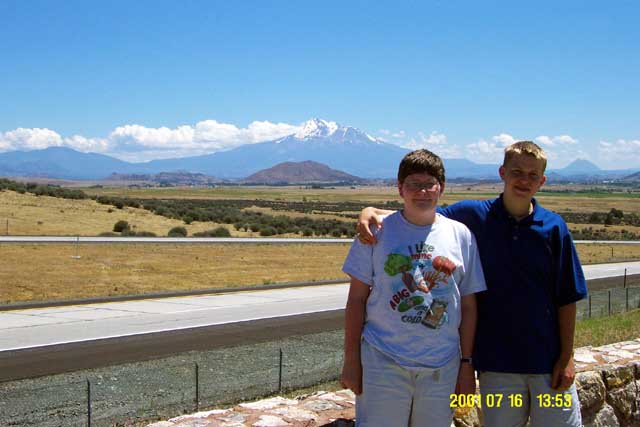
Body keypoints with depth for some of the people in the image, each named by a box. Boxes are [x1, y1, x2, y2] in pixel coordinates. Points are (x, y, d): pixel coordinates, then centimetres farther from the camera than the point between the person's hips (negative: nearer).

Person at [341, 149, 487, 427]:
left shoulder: (460, 235, 4)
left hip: (442, 367, 2)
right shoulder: (377, 231, -1)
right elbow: (356, 299, 1)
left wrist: (466, 363, 7)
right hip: (382, 362, -2)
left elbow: (468, 305, 8)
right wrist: (351, 360, -1)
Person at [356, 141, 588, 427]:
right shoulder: (475, 216, -3)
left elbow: (567, 297, 0)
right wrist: (371, 211, -15)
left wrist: (567, 357, -3)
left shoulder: (553, 227, -3)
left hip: (548, 360, 0)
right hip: (496, 361, 0)